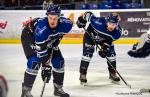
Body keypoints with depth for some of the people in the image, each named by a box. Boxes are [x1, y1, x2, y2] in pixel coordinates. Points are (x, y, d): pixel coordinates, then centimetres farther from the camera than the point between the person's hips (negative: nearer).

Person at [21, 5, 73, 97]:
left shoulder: (65, 24, -28)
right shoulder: (41, 27, -43)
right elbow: (41, 49, -39)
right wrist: (46, 66, -37)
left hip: (49, 40, 6)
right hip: (29, 36, -6)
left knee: (59, 61, 2)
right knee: (35, 62, -23)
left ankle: (58, 88, 19)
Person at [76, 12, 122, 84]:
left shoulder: (117, 32, -29)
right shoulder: (99, 22, -42)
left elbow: (109, 40, -16)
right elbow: (89, 14, -28)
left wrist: (105, 48, -27)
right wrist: (81, 20, -19)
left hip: (104, 39, 4)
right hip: (90, 35, -4)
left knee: (111, 53, -3)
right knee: (87, 53, -16)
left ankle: (112, 73, 15)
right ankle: (82, 74, -8)